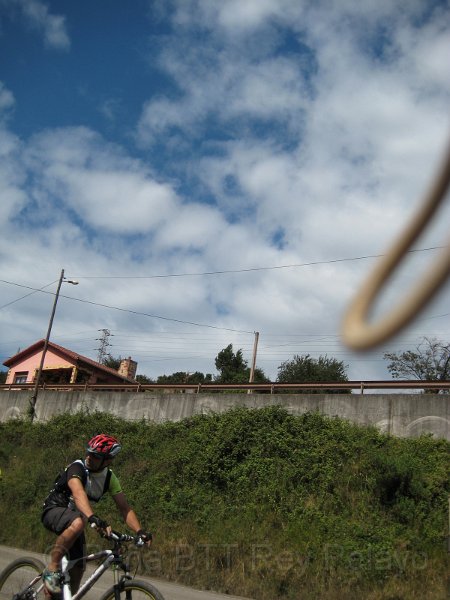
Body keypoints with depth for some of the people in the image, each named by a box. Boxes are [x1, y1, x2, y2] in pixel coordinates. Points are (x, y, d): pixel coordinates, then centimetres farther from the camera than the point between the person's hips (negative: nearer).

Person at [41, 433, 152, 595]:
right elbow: (78, 494, -43)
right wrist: (93, 518, -60)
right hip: (54, 510, -6)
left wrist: (140, 531, -28)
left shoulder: (110, 478, -7)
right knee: (78, 523, -38)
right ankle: (52, 568, -21)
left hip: (75, 516, 6)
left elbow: (124, 507, -12)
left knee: (77, 571, 1)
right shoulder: (77, 468, -25)